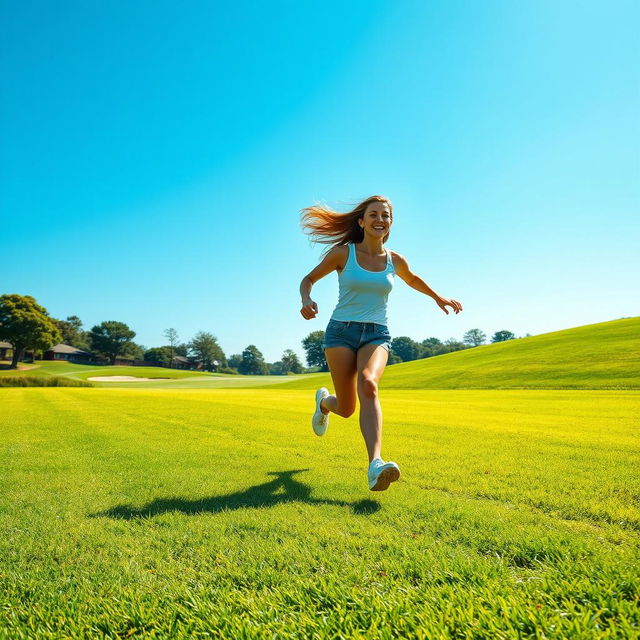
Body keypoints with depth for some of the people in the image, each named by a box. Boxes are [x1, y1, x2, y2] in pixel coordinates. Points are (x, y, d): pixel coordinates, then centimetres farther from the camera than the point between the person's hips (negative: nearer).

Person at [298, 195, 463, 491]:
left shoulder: (395, 261, 7)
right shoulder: (342, 252, -2)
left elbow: (412, 279, 30)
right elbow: (308, 279, 8)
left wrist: (438, 297, 41)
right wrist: (306, 300, -14)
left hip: (376, 335, 1)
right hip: (341, 332, -1)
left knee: (368, 385, -31)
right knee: (347, 409, -2)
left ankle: (375, 466, -43)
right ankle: (324, 401, 37)